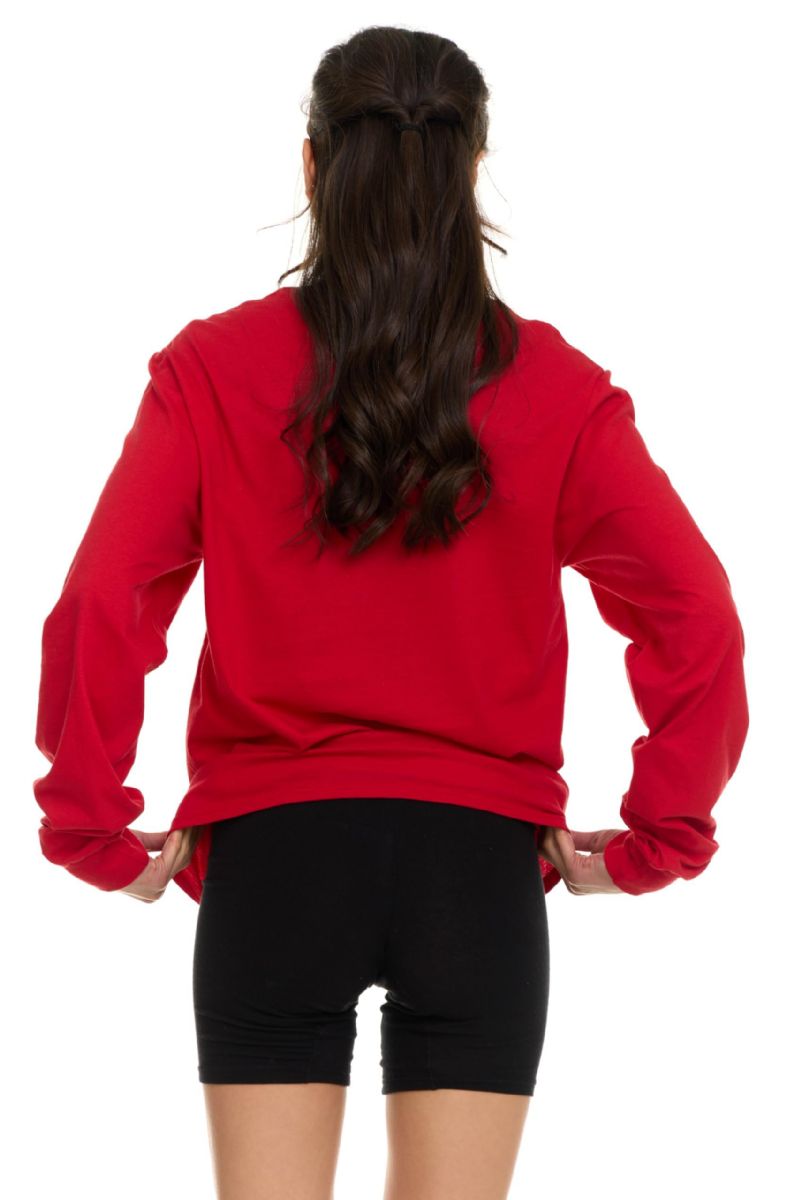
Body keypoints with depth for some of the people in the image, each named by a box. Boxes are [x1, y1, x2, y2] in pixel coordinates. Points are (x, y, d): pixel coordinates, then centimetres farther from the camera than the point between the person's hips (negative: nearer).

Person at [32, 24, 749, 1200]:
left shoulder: (213, 368, -3)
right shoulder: (555, 386, -2)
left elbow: (99, 608, -11)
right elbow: (698, 623, -8)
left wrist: (95, 830, 0)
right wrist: (652, 841, 2)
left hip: (275, 844, 0)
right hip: (480, 856, 1)